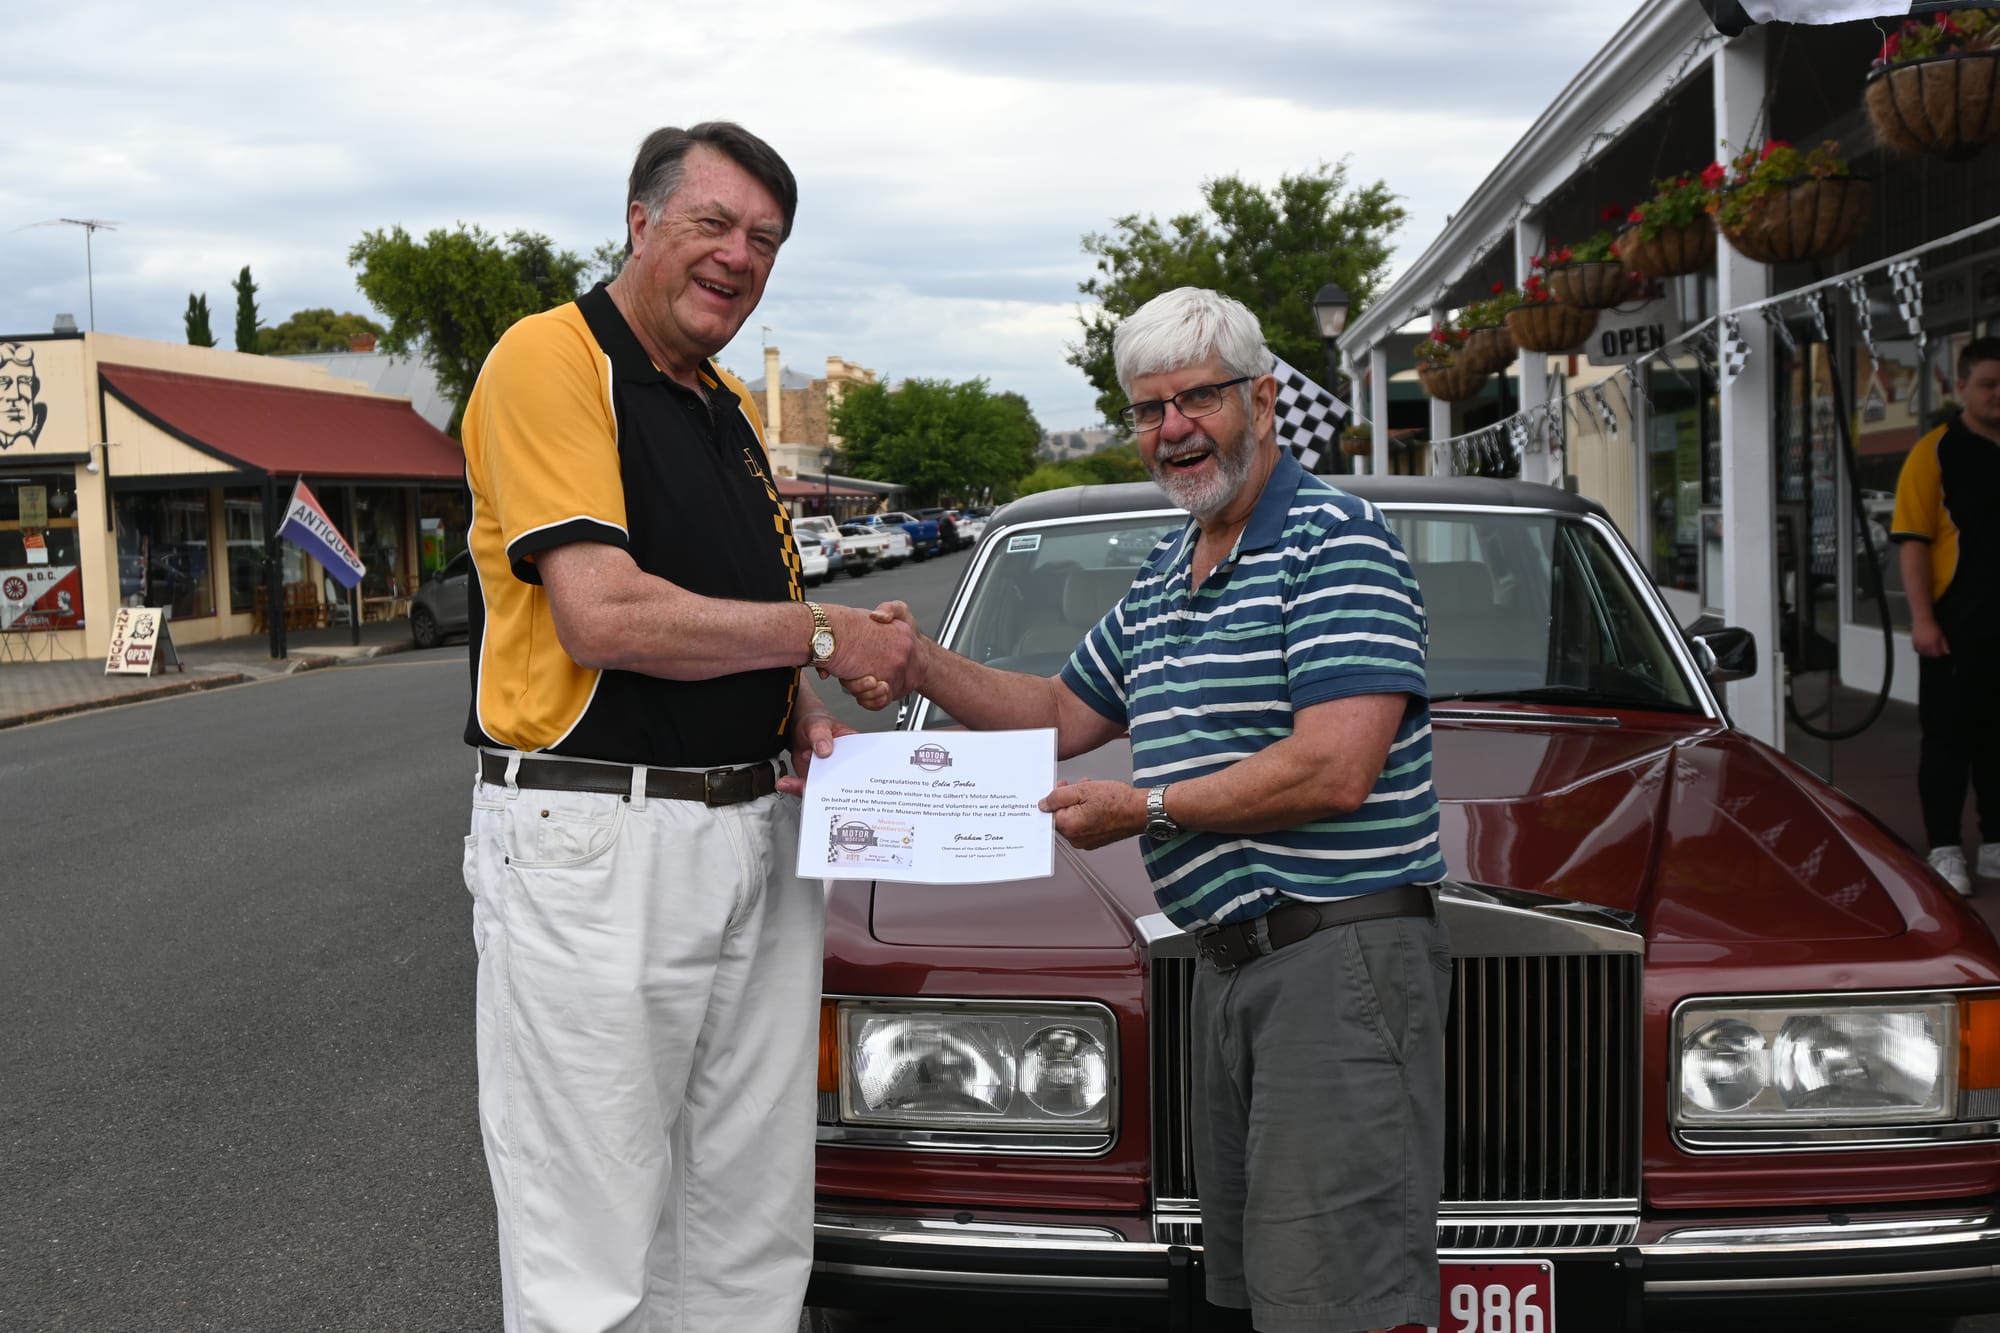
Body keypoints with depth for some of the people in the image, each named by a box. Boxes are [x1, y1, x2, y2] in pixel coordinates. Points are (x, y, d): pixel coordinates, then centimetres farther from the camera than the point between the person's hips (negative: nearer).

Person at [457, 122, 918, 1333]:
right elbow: (606, 618, -20)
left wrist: (807, 720, 4)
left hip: (758, 839, 8)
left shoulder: (735, 410, 17)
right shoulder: (553, 358, -8)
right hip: (592, 841, -8)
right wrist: (823, 634, -10)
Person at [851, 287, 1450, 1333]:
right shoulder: (1163, 576, 19)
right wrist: (921, 666, 12)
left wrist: (1144, 808, -12)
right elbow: (1058, 716, 28)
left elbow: (1334, 771, -20)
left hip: (1341, 959, -9)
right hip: (1230, 964, 9)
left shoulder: (1334, 539, -10)